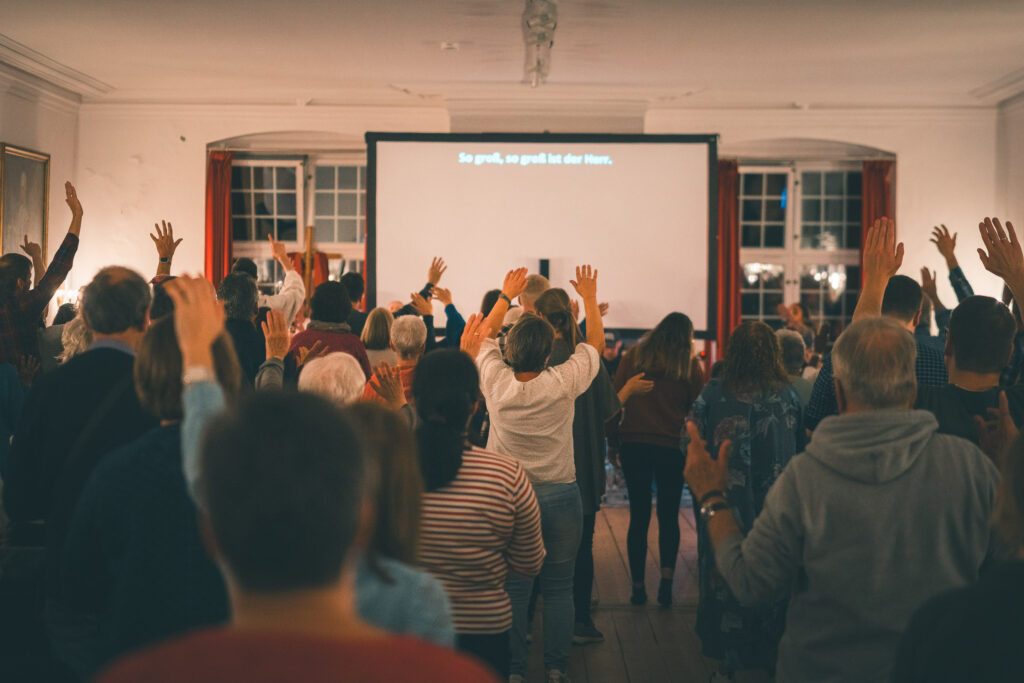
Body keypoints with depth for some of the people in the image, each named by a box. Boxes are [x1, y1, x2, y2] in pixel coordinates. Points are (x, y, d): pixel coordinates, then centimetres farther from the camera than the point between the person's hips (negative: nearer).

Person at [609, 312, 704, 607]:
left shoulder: (634, 356, 3)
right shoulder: (688, 364, 0)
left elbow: (614, 401, 2)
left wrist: (615, 442, 6)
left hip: (634, 444, 1)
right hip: (672, 447, -1)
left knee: (639, 516, 8)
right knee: (669, 516, 9)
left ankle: (638, 586, 9)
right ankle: (666, 580, -5)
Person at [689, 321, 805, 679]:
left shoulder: (714, 394, -13)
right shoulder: (787, 395, -8)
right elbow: (800, 447, 0)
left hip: (726, 505, -1)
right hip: (775, 510, 1)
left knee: (727, 575, 14)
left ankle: (729, 656, 27)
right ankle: (766, 656, 24)